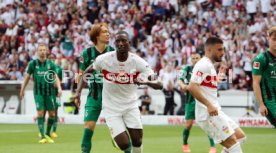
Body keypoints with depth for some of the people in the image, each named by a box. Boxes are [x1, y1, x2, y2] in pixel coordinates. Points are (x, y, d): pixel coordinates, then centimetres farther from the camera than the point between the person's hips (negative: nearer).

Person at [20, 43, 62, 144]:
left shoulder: (51, 64, 2)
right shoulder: (33, 63, 0)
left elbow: (55, 77, 3)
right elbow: (27, 77, 9)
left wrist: (59, 88, -13)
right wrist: (22, 90, 13)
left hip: (49, 92, 2)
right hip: (38, 92, -2)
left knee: (52, 114, 3)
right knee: (40, 113, -11)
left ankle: (47, 134, 21)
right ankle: (42, 136, -8)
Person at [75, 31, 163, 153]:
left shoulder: (138, 62, -14)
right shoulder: (104, 59, -14)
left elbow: (159, 85, -18)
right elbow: (87, 72, 6)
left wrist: (146, 82, -40)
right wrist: (78, 91, -6)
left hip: (130, 105, 2)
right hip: (111, 108, -1)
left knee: (137, 142, -4)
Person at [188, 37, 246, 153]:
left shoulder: (209, 65, 19)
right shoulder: (203, 65, -12)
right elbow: (192, 87, -23)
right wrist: (209, 105, -27)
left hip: (214, 112, 10)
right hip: (208, 114, -10)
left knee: (240, 136, 11)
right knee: (232, 143, -12)